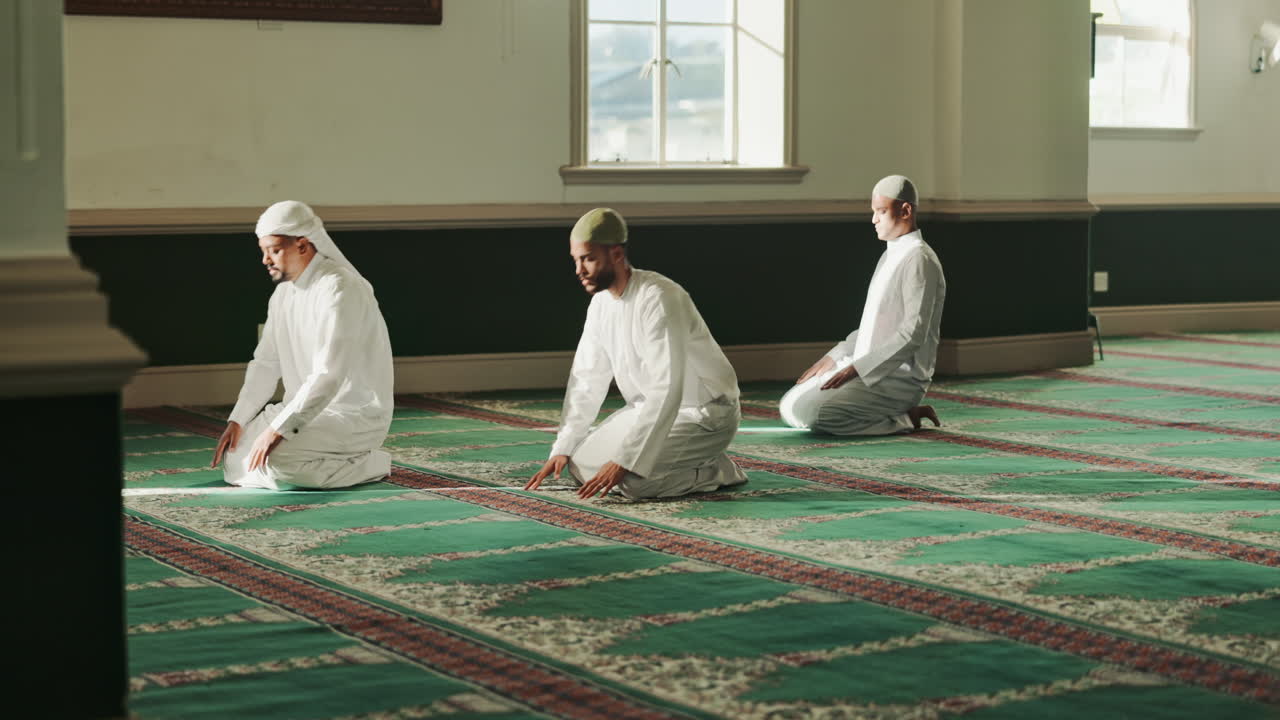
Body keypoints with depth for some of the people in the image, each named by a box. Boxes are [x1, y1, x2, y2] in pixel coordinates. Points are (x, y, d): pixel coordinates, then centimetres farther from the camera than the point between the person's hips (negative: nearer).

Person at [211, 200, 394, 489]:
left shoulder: (339, 289, -21)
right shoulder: (284, 292, 9)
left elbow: (328, 375, -28)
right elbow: (266, 363, 11)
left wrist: (279, 429, -30)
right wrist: (237, 420, -2)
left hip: (355, 414, -9)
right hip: (309, 408, 9)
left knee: (275, 459, -29)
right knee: (234, 452, -2)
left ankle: (368, 463, -6)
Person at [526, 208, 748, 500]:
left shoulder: (659, 299, -28)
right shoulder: (601, 302, 0)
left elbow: (666, 391, -33)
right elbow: (587, 379, 5)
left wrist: (624, 460, -34)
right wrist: (562, 449, -5)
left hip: (704, 413, -9)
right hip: (650, 408, 9)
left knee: (634, 478, -28)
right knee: (582, 465, -3)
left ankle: (715, 471, -1)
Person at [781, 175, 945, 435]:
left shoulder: (919, 260, -15)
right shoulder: (889, 257, 18)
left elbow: (913, 334, -22)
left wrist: (855, 369, -24)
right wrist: (833, 358, 15)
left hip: (899, 379, -10)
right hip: (868, 371, 10)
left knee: (806, 412, -24)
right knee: (790, 406, 5)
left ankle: (903, 419, -8)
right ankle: (901, 413, 6)